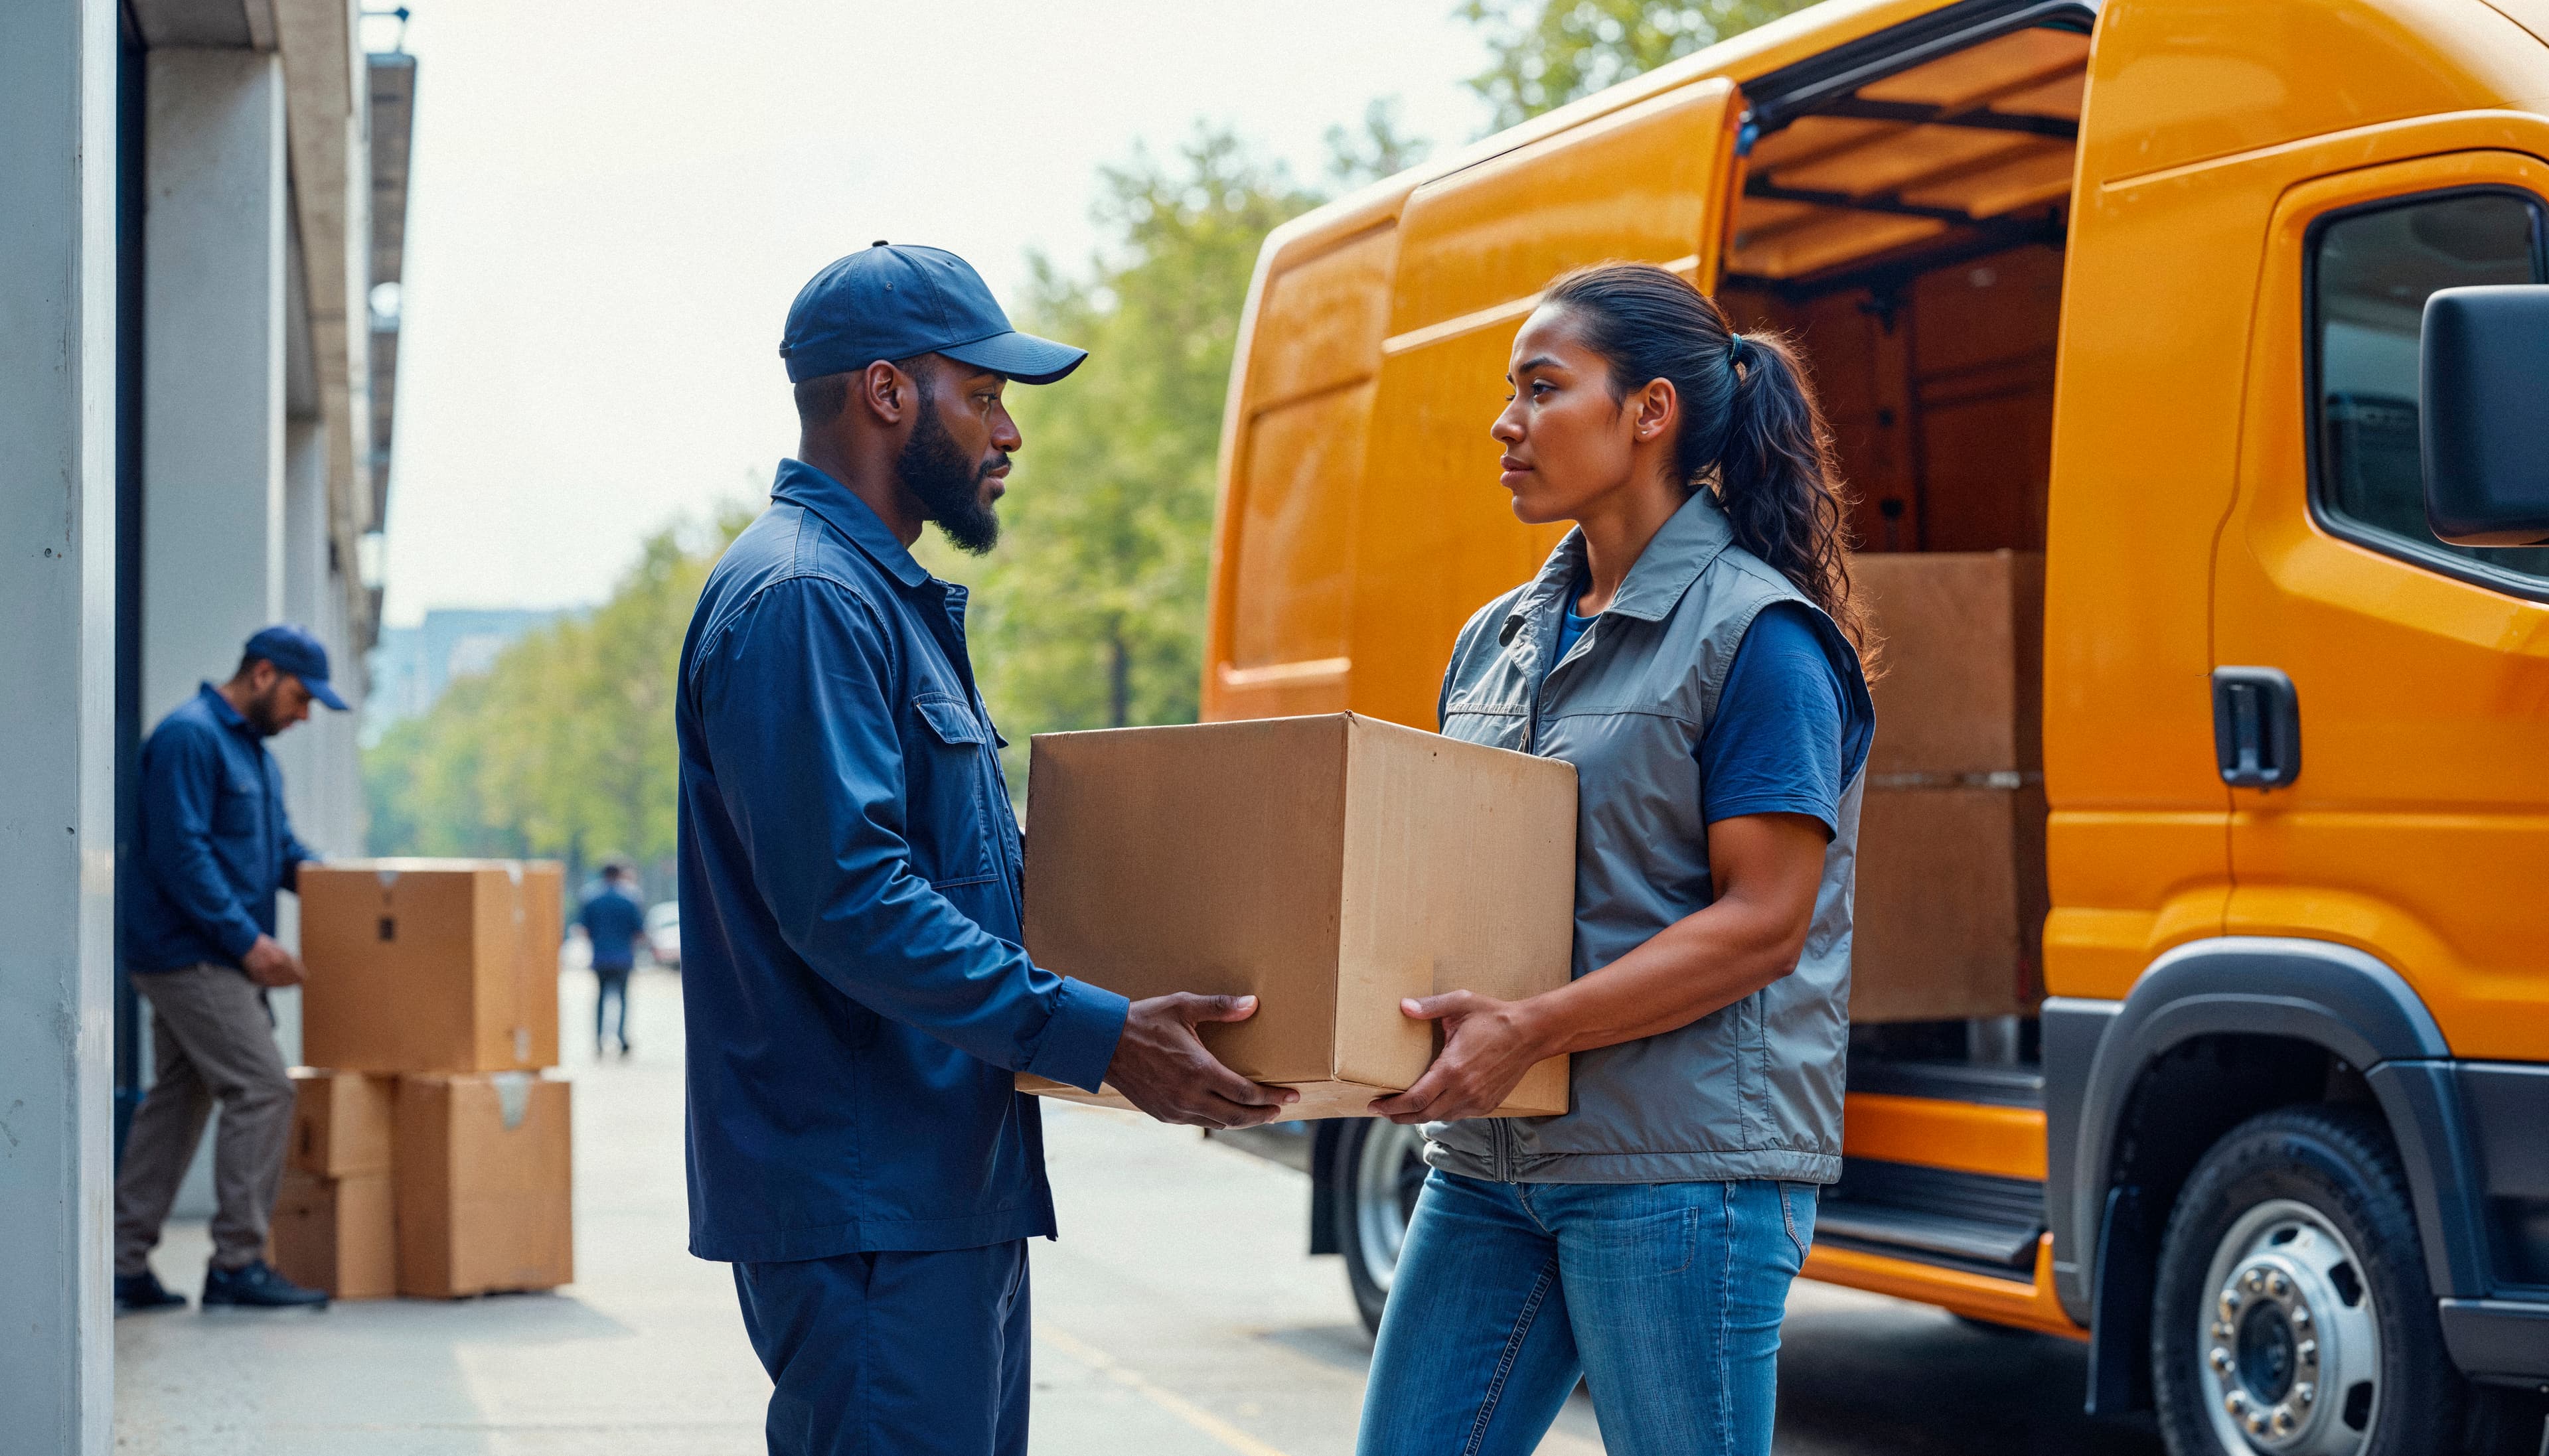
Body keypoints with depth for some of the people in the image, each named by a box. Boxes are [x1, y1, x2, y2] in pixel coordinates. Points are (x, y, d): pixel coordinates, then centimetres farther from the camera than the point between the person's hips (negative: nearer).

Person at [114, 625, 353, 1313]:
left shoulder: (254, 752, 19)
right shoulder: (189, 737, -13)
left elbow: (282, 849, 24)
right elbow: (182, 853, -21)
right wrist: (248, 939, -21)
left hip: (215, 959, 10)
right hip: (190, 957, -10)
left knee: (178, 1100, 10)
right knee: (263, 1090, -13)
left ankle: (126, 1263, 13)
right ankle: (237, 1262, -9)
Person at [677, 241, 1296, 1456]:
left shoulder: (891, 600, 20)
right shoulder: (803, 600, -15)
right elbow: (848, 900, -24)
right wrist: (1092, 1036, -24)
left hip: (948, 1188, 11)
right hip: (865, 1205, -11)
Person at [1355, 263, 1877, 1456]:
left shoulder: (1757, 633, -9)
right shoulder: (1498, 639, 15)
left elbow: (1763, 921, -15)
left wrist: (1530, 1032, -23)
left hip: (1685, 1166, -7)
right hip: (1492, 1158, 7)